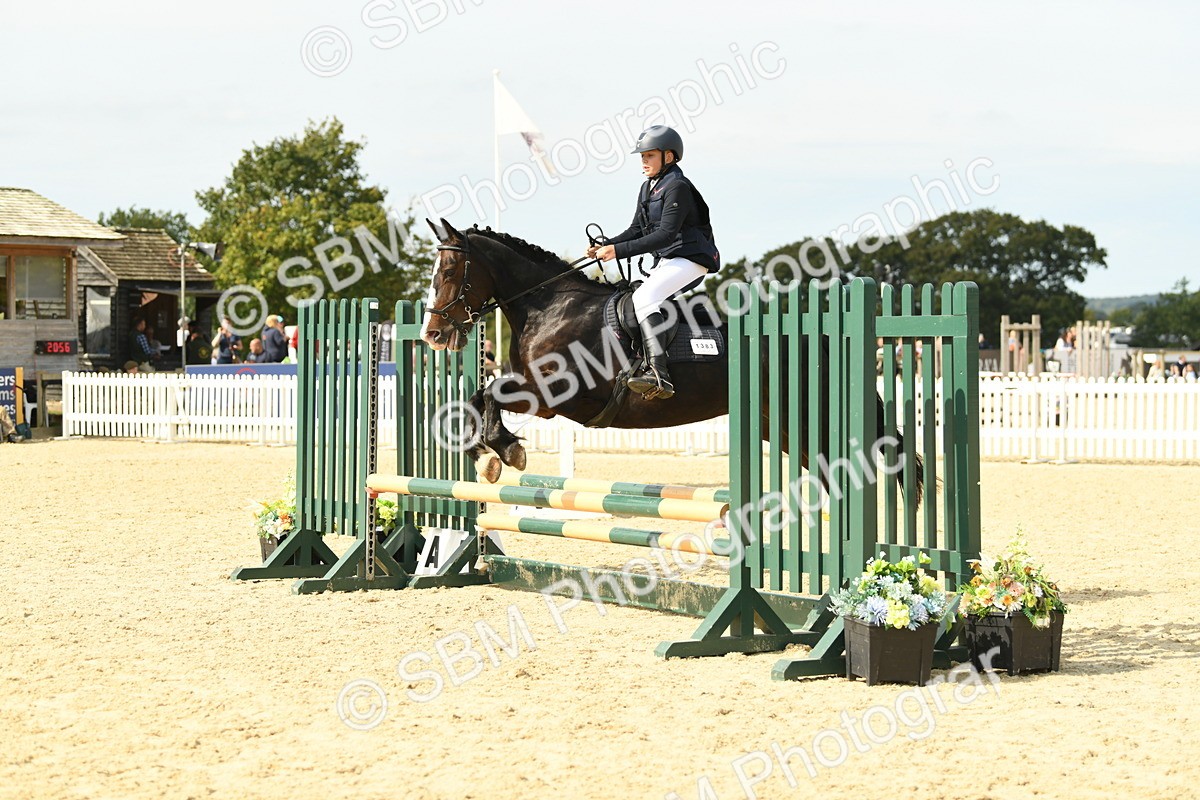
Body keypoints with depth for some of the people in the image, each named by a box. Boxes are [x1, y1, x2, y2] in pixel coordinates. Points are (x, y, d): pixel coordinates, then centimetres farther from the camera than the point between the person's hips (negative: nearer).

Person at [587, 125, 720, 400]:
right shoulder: (647, 189, 15)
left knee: (645, 297, -29)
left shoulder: (677, 187, -15)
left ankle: (658, 375, -39)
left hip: (690, 259, -11)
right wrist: (605, 245, -2)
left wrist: (619, 250, -25)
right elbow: (636, 230, 17)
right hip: (665, 261, 11)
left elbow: (665, 234, -22)